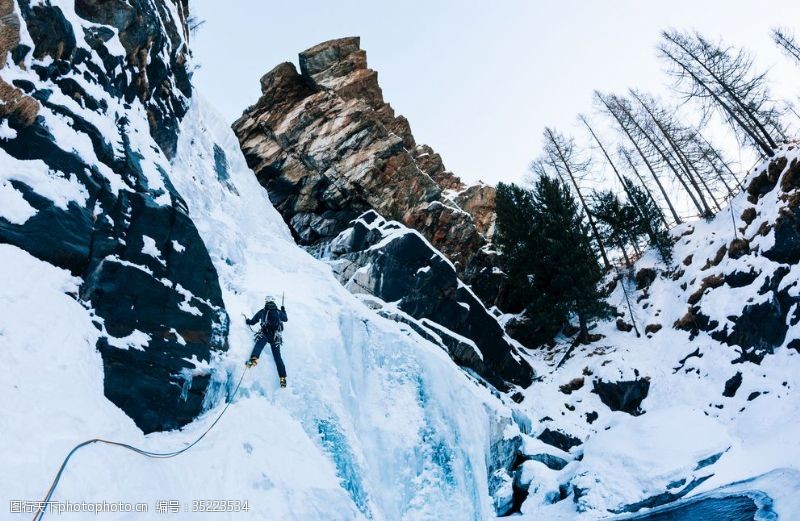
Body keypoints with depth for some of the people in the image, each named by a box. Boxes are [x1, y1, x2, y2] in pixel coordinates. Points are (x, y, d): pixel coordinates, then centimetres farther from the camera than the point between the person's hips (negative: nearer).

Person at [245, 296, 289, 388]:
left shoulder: (262, 312, 9)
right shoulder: (279, 312, 14)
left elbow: (252, 322, 17)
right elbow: (286, 319, 33)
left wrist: (248, 321, 39)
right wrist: (283, 311, 49)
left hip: (264, 335, -2)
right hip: (276, 337, 3)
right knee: (277, 357, 6)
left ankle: (254, 359, -48)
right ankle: (283, 378, 2)